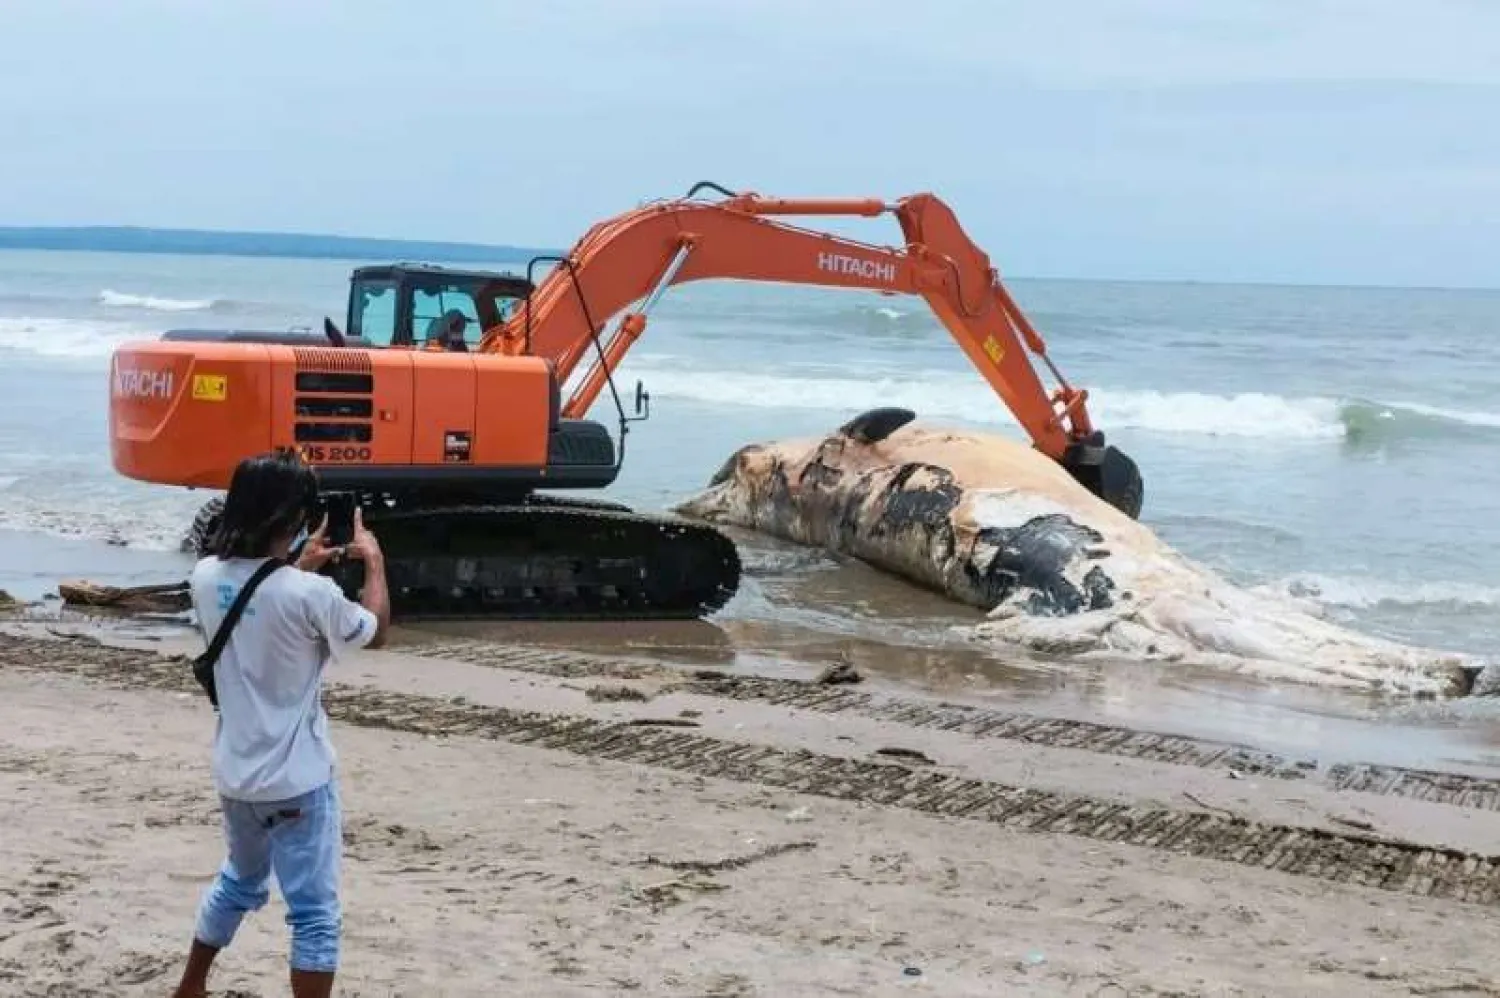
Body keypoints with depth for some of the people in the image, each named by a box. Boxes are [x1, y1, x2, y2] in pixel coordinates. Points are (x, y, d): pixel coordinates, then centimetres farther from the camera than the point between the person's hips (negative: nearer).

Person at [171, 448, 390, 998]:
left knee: (238, 883, 29)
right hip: (297, 780, -7)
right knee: (315, 915, 2)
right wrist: (374, 562, 9)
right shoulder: (311, 594, -22)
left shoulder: (207, 577, -4)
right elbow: (375, 633, -3)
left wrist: (300, 566, 21)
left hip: (235, 773, 7)